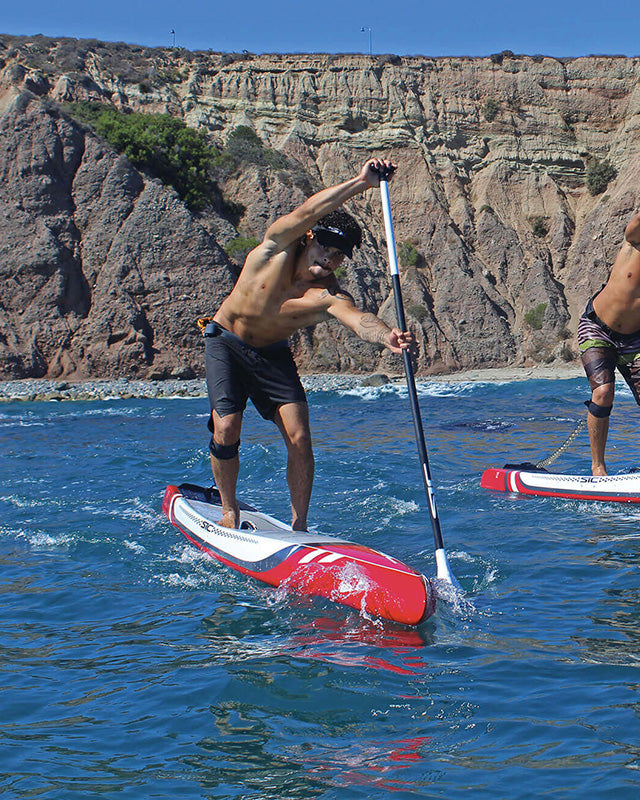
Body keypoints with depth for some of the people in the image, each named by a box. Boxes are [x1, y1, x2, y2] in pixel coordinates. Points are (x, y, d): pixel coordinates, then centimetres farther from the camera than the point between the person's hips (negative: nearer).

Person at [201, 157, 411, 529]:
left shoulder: (329, 296, -23)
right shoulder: (276, 248, -21)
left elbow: (358, 318, -44)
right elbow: (306, 213, -39)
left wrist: (387, 337, -66)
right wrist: (361, 182, -47)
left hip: (273, 355, 2)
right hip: (226, 343, -1)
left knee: (299, 437, -11)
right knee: (227, 428, -14)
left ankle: (299, 523, 4)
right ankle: (230, 510, 9)